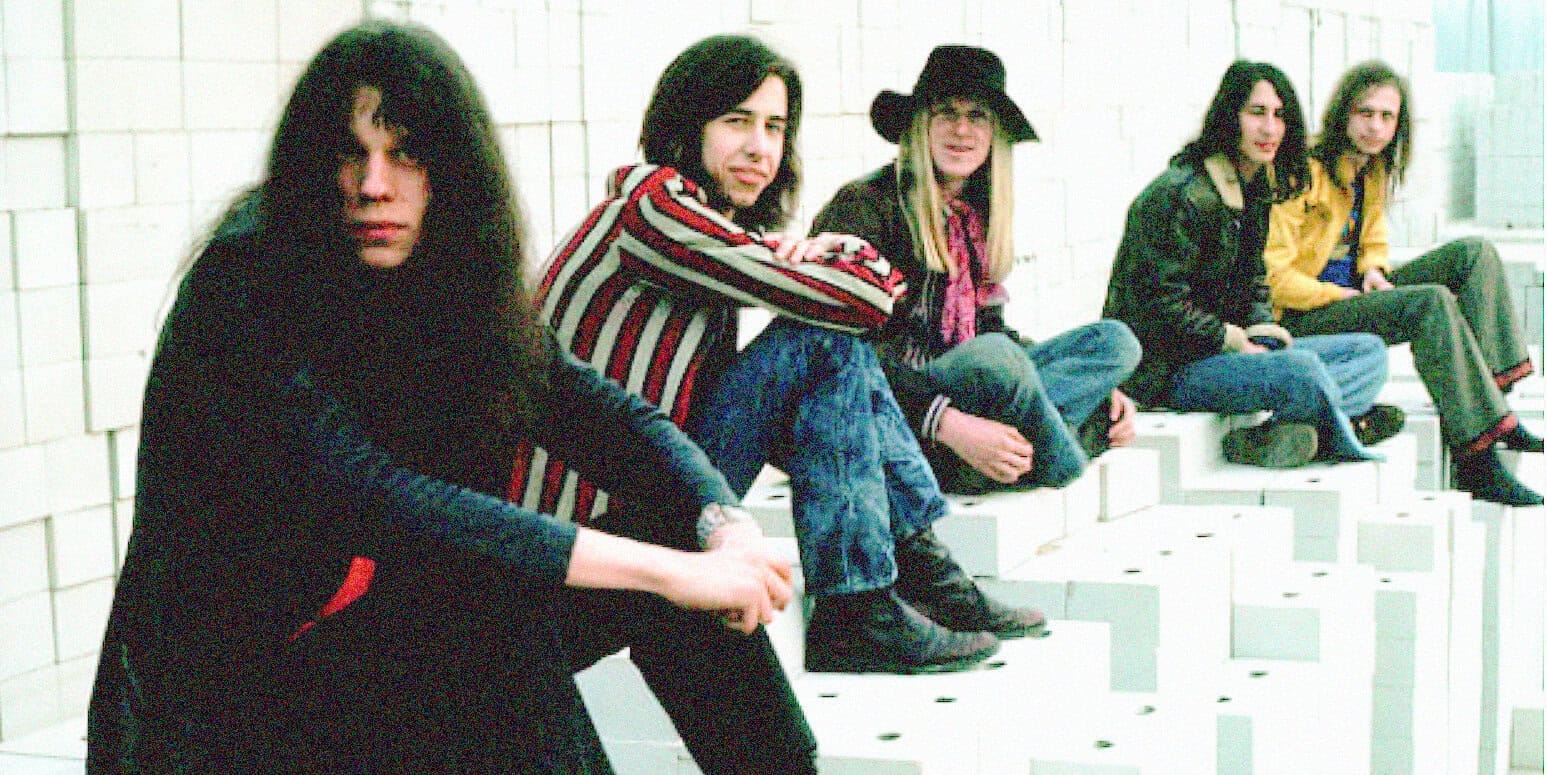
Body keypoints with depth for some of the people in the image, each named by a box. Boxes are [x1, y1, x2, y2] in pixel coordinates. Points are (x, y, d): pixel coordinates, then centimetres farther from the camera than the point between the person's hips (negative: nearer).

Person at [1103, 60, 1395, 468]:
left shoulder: (1256, 189, 12)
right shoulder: (1183, 195, -17)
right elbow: (1162, 301, -19)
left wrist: (1261, 331, 1)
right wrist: (1236, 342, -13)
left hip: (1228, 350, 10)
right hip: (1169, 368, -10)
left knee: (1370, 351, 0)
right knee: (1301, 368, -35)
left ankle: (1270, 436, -24)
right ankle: (1345, 444, -5)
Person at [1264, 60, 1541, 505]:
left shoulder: (1372, 170, 11)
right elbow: (1274, 274, -20)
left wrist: (1374, 271, 0)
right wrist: (1344, 296, -18)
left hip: (1349, 293, 9)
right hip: (1302, 317, -9)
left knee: (1474, 254, -3)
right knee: (1431, 302, -31)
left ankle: (1488, 396, -14)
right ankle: (1476, 459, -33)